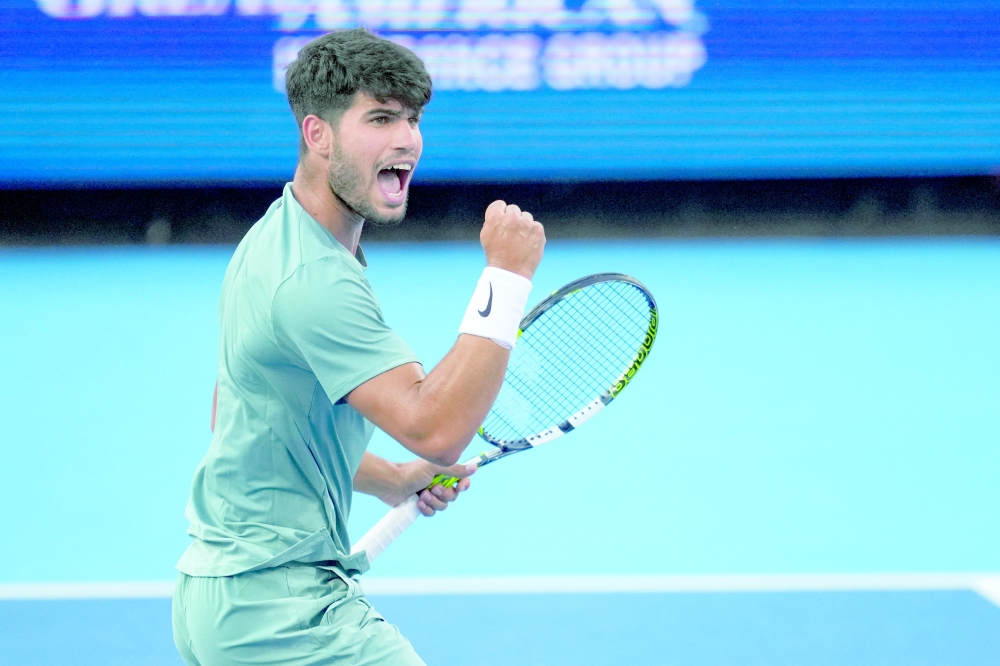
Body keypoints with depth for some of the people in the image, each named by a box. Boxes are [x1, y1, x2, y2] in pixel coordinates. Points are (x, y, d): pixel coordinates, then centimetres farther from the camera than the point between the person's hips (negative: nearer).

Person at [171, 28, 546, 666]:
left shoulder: (270, 240, 10)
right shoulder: (315, 280, -23)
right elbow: (434, 429, -31)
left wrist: (387, 480, 15)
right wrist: (507, 276, -30)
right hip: (285, 609, -11)